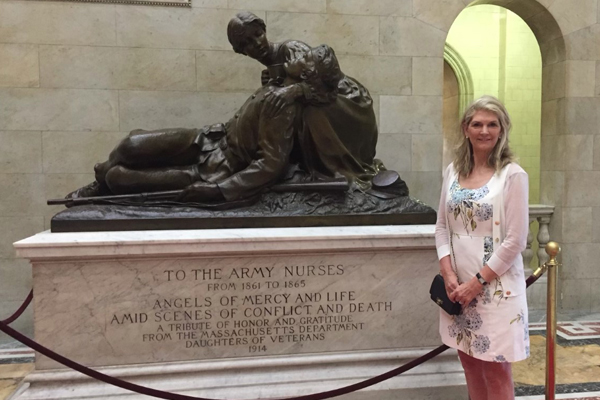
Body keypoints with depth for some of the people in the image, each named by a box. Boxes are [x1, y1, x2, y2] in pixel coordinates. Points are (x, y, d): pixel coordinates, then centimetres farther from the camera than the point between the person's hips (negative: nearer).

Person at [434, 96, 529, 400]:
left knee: (495, 369, 7)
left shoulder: (513, 175, -9)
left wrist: (477, 282, -14)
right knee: (469, 362, 16)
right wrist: (449, 274, -6)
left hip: (495, 286, -4)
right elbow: (442, 226, 6)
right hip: (458, 284, 5)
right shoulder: (453, 171, 5)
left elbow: (515, 240, -12)